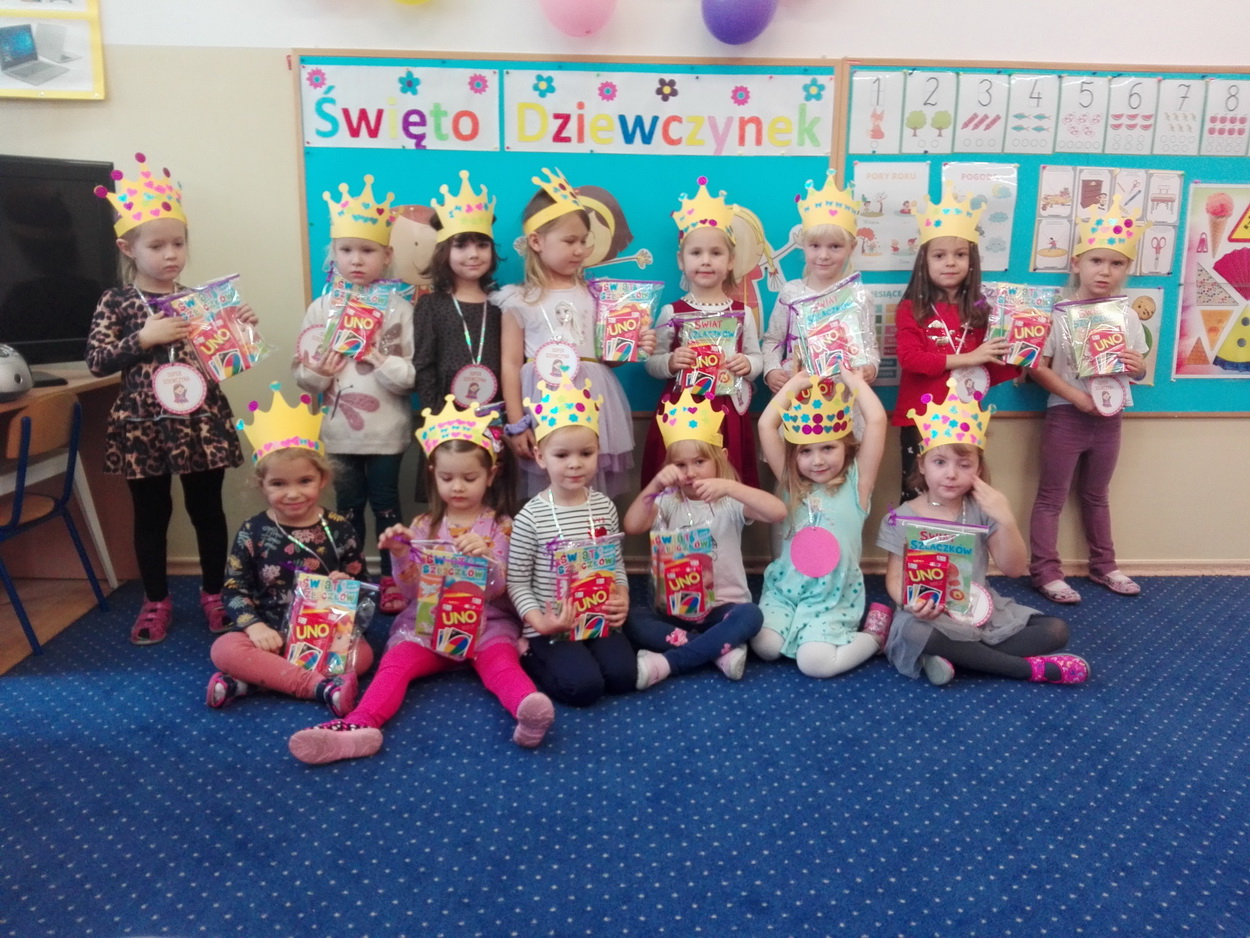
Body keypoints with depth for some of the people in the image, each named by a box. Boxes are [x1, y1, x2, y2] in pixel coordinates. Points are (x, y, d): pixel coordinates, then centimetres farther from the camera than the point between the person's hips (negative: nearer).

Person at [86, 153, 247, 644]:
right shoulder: (116, 303, -2)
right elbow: (96, 361, -8)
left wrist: (241, 326, -11)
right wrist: (144, 338, -19)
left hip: (202, 424, 1)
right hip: (143, 428, -1)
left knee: (207, 511, 10)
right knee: (151, 515, 10)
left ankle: (214, 595, 26)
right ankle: (156, 602, 26)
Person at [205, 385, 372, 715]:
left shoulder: (339, 529, -2)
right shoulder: (252, 531, -1)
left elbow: (362, 585, 3)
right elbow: (234, 588, -2)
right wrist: (254, 626, -18)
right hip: (271, 634, 0)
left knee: (362, 654, -27)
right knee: (224, 649, -26)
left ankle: (250, 681, -26)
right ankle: (320, 685, -32)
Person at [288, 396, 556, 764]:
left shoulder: (499, 526, 2)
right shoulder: (423, 526, 9)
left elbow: (498, 590, -7)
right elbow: (412, 591, 3)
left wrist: (485, 557, -28)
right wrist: (400, 555, -16)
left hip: (487, 622, -2)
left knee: (501, 661, -33)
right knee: (395, 663, -26)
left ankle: (529, 710, -61)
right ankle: (360, 725, -49)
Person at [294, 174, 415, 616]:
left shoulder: (399, 307, -4)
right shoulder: (321, 308, 4)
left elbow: (414, 373, -8)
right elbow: (302, 373, 5)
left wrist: (385, 363, -24)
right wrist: (315, 373, -16)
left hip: (386, 429, -2)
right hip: (339, 429, 2)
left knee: (386, 503, 11)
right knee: (348, 506, 14)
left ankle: (390, 578, 26)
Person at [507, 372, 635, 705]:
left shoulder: (605, 507, 2)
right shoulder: (531, 517, -12)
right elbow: (517, 581, -8)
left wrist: (622, 600, -7)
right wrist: (540, 622, -20)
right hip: (552, 628, -4)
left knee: (622, 677, -14)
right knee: (584, 686, -20)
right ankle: (530, 657, 7)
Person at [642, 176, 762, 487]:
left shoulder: (742, 312, 3)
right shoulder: (671, 312, -1)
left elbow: (756, 358, 9)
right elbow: (652, 362, 2)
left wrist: (748, 364, -12)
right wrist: (670, 362, -18)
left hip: (729, 412, 1)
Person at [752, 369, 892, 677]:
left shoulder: (856, 484, -3)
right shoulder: (791, 484, 4)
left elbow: (876, 421, -13)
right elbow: (766, 426, -3)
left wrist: (855, 381, -1)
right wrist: (794, 384, 2)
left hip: (833, 597, -3)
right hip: (784, 588, 3)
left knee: (814, 663, -21)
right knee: (764, 647, -19)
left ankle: (874, 633, 5)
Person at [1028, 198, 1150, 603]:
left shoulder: (1128, 317, 3)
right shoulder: (1059, 314, -11)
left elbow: (1137, 368, 12)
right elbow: (1038, 367, -14)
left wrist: (1137, 367, -12)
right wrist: (1075, 396, -23)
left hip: (1108, 417, 5)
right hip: (1066, 415, -4)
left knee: (1096, 496, 20)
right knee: (1052, 497, 3)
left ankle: (1103, 565, 32)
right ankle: (1045, 571, 10)